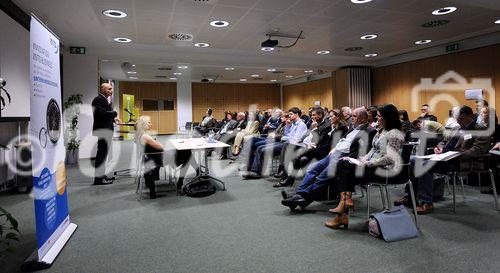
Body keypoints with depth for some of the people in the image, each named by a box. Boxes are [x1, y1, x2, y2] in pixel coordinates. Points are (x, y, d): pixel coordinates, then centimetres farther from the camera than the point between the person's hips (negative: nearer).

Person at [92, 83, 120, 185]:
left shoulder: (104, 100, 20)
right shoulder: (98, 99, -13)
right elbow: (101, 113, -24)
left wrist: (113, 119, 9)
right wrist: (115, 113, -12)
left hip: (106, 130, 11)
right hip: (102, 131, -11)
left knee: (103, 154, 15)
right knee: (101, 154, -8)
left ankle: (102, 175, 25)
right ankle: (98, 178, -3)